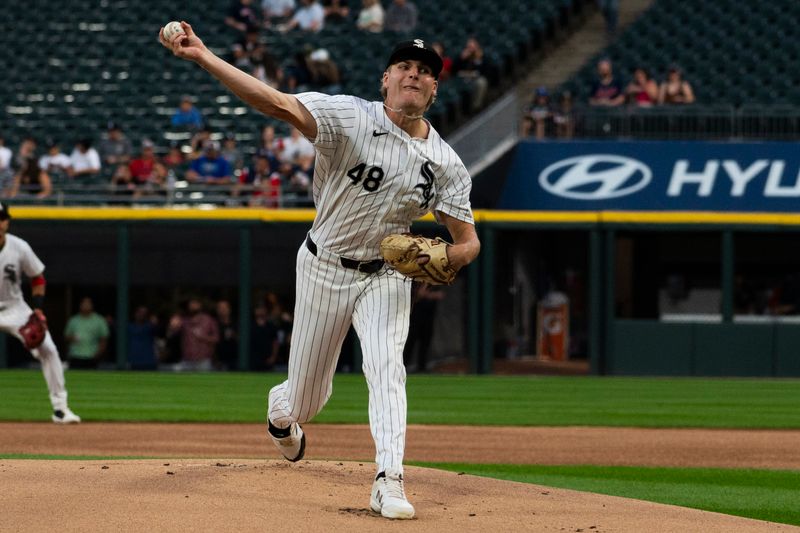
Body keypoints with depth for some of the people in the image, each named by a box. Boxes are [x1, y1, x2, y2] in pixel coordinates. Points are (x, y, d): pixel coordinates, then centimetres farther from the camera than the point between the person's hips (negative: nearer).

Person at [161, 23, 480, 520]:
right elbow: (277, 103, -31)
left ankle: (389, 482, -26)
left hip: (385, 276, 1)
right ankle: (280, 411, 47)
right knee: (307, 395, 9)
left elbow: (468, 240, -6)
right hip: (325, 268, -1)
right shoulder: (351, 117, -19)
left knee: (387, 367, -23)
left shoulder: (446, 163, -9)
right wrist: (203, 57, -43)